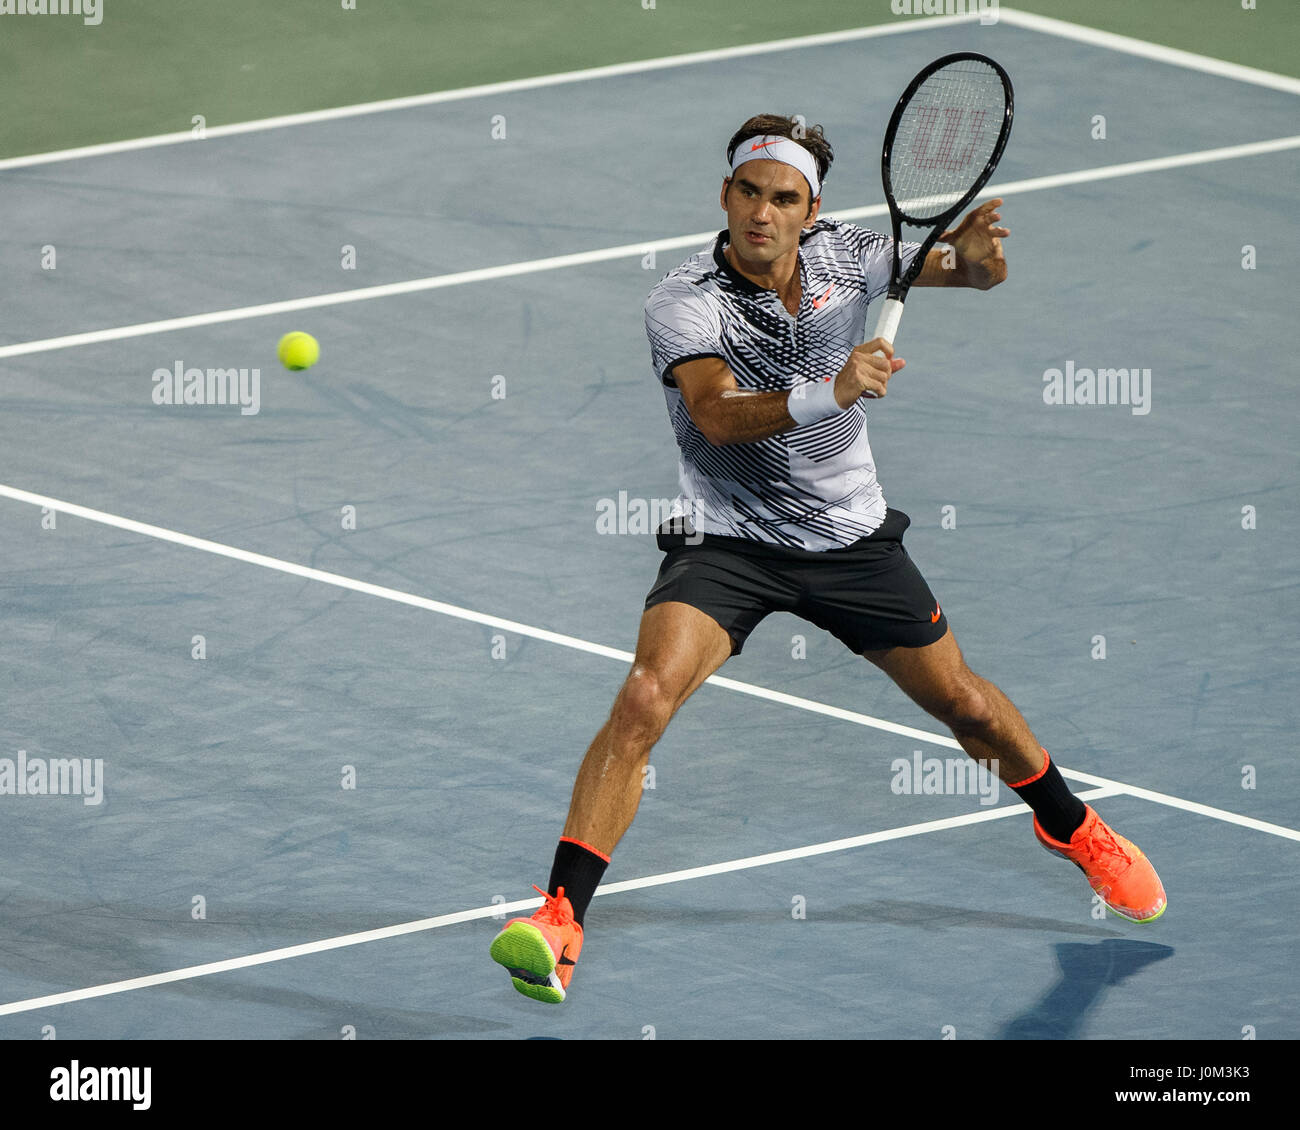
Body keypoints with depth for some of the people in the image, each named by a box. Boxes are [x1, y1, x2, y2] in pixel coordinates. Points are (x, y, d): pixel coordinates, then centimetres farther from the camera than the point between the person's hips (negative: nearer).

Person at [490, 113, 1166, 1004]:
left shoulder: (843, 257, -7)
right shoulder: (683, 303, -18)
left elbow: (979, 271, 1)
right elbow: (718, 416, -33)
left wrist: (975, 253, -24)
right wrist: (830, 394, -49)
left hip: (852, 537, 4)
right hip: (727, 540, -4)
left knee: (965, 704, 14)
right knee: (647, 697, -25)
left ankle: (1069, 825, 44)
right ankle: (560, 920, -23)